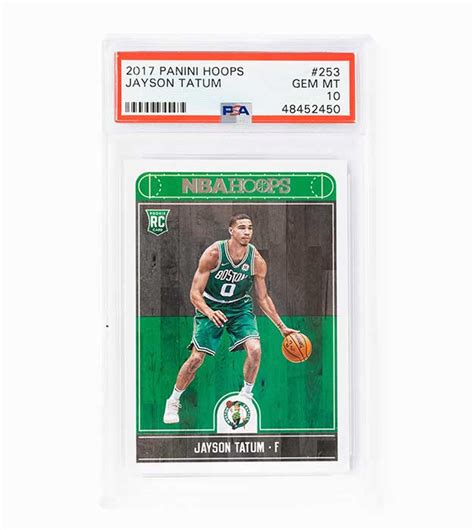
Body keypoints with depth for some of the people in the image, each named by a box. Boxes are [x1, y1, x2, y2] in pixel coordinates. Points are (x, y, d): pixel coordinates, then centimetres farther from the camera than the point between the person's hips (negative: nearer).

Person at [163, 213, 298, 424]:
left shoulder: (256, 260, -15)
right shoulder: (213, 253, -24)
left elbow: (262, 297, -2)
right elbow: (195, 293, -21)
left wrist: (282, 326, -4)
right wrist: (209, 313, -40)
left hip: (240, 307, 2)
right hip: (210, 306, -2)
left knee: (255, 349, -18)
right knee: (196, 358, -5)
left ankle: (246, 395, 7)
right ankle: (173, 402, 19)